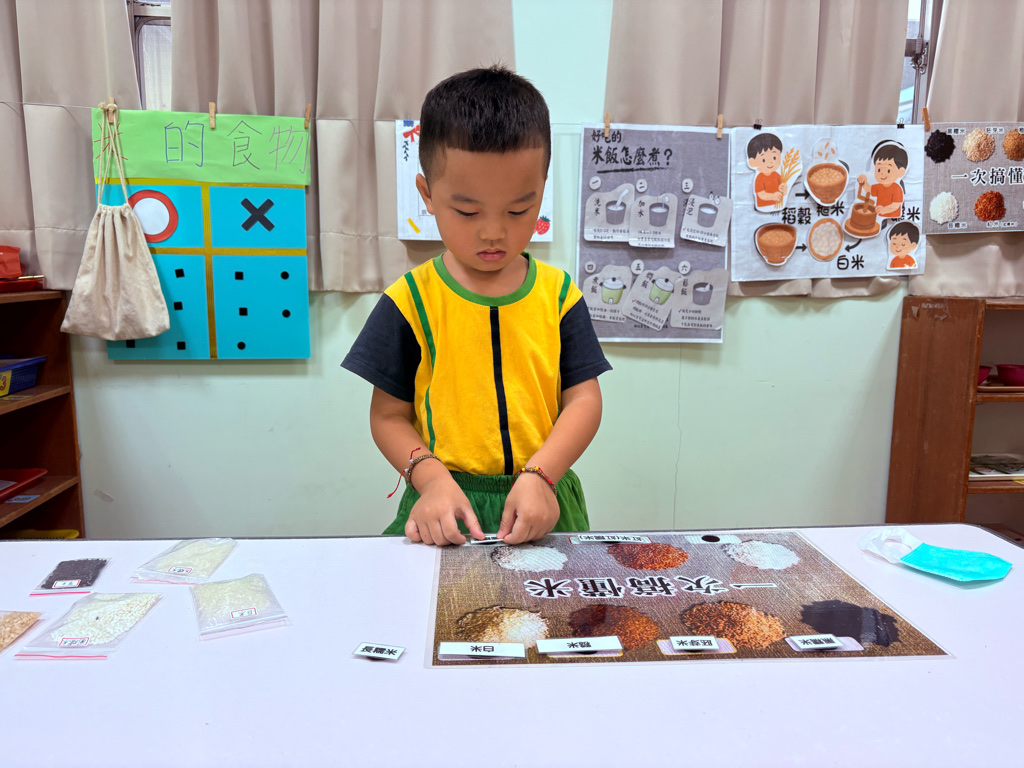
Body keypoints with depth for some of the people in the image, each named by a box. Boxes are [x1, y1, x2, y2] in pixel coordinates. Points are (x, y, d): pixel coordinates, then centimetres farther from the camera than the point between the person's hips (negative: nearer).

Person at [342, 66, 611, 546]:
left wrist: (538, 475, -13)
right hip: (446, 506, -1)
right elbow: (388, 416, 1)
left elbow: (584, 399, 2)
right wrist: (431, 478, -15)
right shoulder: (410, 301, -2)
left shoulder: (559, 294, 4)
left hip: (542, 502, 2)